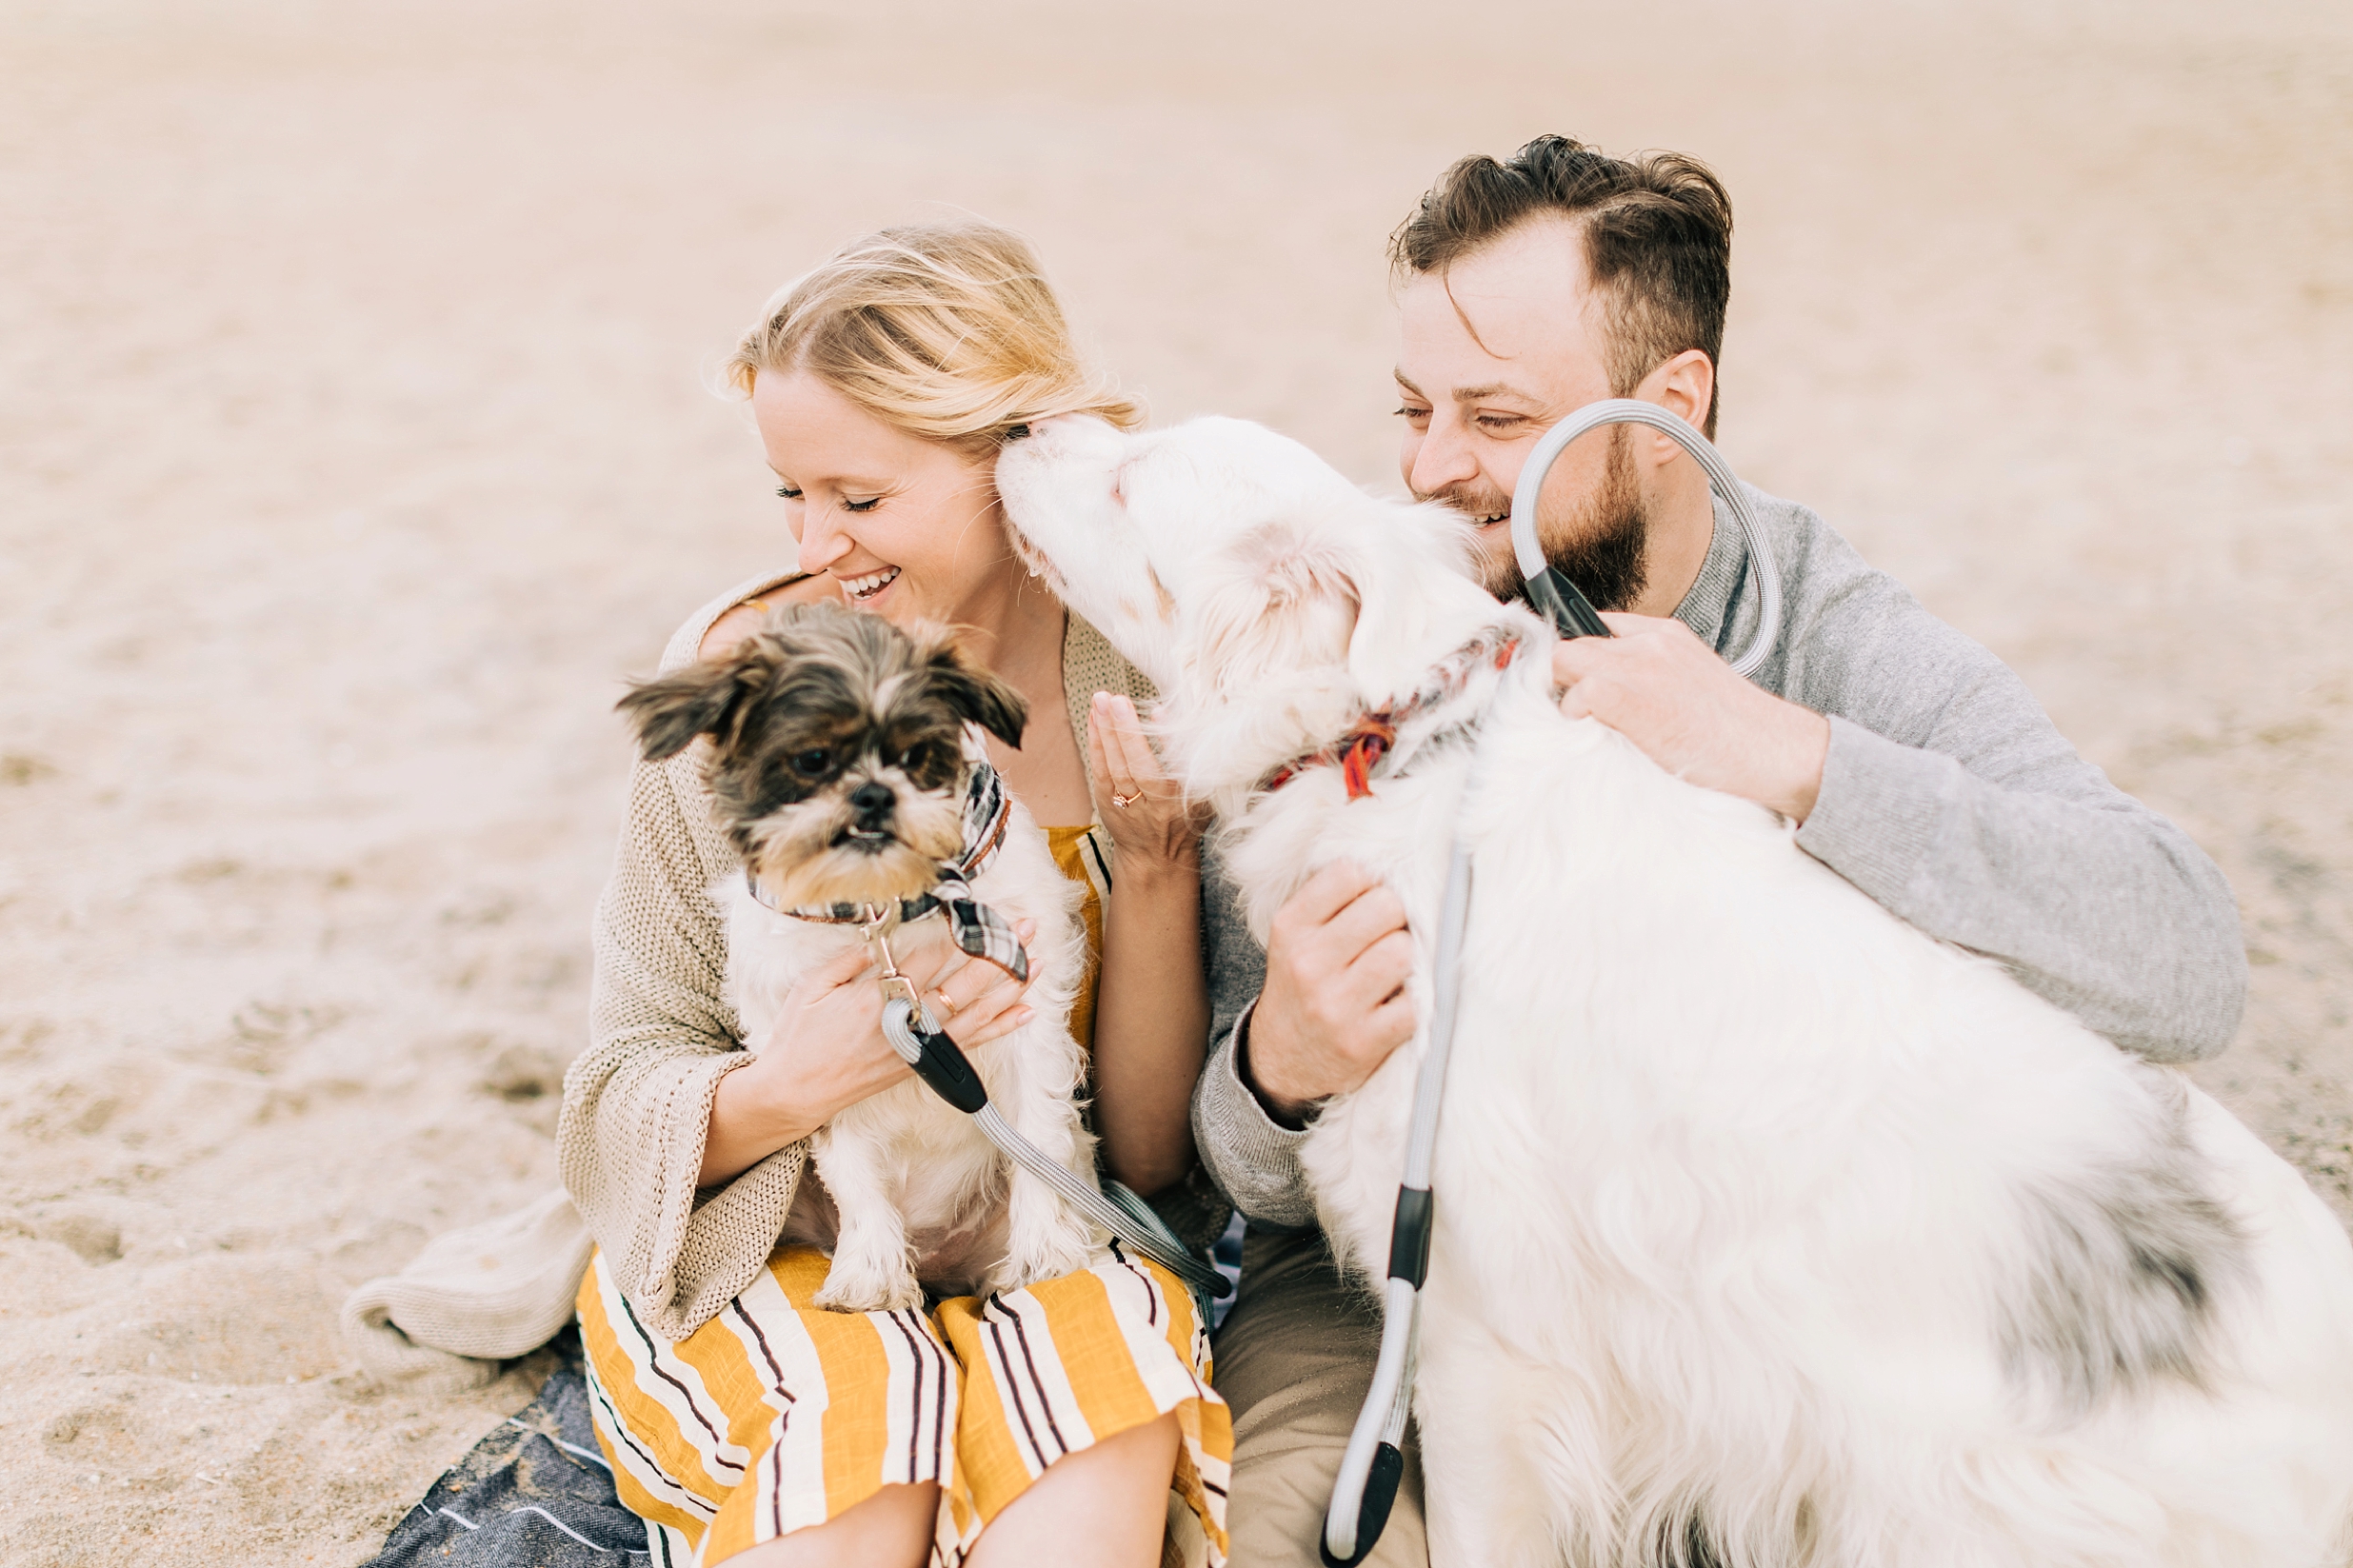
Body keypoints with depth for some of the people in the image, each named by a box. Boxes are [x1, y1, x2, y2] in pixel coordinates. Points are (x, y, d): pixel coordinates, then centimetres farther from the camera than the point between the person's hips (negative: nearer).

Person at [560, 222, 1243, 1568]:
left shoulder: (1150, 687, -9)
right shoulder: (742, 674, -9)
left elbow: (1158, 1154, -4)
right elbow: (628, 1097, -4)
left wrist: (1155, 872, -19)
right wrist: (787, 1089, -25)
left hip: (1040, 1256, 1)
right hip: (764, 1261, 0)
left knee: (1113, 1357, -31)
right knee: (849, 1406, -32)